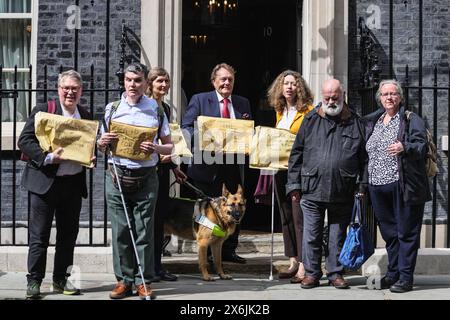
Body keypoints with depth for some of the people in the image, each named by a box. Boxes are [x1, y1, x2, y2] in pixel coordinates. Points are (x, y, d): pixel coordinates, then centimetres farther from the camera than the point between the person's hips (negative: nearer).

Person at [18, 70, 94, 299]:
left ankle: (61, 279, 23)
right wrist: (48, 158, -21)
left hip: (74, 183, 5)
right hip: (45, 181, -5)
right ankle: (34, 282, 6)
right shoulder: (43, 111, -6)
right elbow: (24, 141, -10)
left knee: (68, 234, 12)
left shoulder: (85, 115, 11)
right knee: (39, 235, -1)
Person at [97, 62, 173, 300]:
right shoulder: (112, 109, 9)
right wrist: (102, 143, -7)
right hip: (117, 175, 1)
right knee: (120, 230, 2)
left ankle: (143, 281, 7)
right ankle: (124, 279, 11)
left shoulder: (156, 110, 6)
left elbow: (169, 147, 8)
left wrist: (155, 149, -13)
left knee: (144, 230, 0)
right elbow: (101, 146, 16)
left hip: (146, 177, -1)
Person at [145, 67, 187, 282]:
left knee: (160, 217, 9)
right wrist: (157, 156, -19)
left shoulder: (166, 108, 15)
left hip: (162, 168, 8)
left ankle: (157, 266, 14)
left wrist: (173, 167, 20)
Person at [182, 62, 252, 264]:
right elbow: (186, 126, -3)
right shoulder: (199, 100, 2)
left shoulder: (243, 103, 13)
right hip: (208, 163, -4)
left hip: (234, 163, 4)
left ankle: (229, 250, 20)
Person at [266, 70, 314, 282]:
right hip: (281, 168, 8)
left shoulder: (308, 110, -7)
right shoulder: (280, 111, 15)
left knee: (299, 217, -10)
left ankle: (303, 267, -8)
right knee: (286, 216, 11)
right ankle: (293, 262, 18)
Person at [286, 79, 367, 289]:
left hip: (342, 193, 0)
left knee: (338, 236, 8)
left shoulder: (355, 123, 7)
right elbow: (296, 154, 8)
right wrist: (294, 184, 2)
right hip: (312, 190, 0)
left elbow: (364, 158, 7)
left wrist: (362, 187, 1)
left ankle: (335, 273, 19)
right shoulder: (310, 121, 7)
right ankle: (311, 273, 13)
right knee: (311, 236, 2)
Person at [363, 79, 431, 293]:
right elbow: (367, 152, 23)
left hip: (403, 185, -6)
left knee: (406, 231, -2)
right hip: (378, 186, 6)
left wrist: (405, 147, -30)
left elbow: (421, 146, -10)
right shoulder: (372, 122, 18)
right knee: (388, 231, 12)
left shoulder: (411, 120, 1)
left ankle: (406, 277, 1)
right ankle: (392, 273, 21)